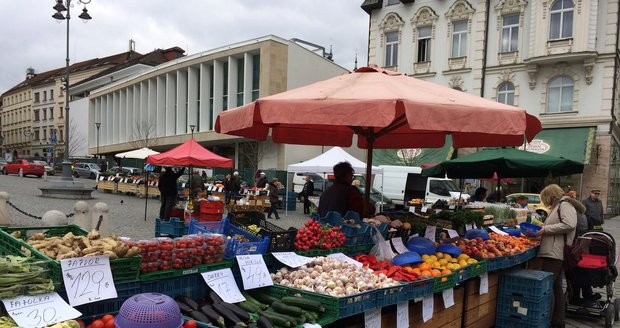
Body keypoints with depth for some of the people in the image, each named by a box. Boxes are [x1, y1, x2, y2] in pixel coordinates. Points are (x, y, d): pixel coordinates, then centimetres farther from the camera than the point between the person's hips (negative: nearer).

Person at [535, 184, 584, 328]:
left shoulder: (565, 204, -7)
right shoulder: (559, 206, 22)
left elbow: (569, 224, -21)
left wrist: (546, 229, -17)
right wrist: (543, 229, 15)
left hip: (556, 252, -11)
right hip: (555, 253, 11)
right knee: (556, 286, 15)